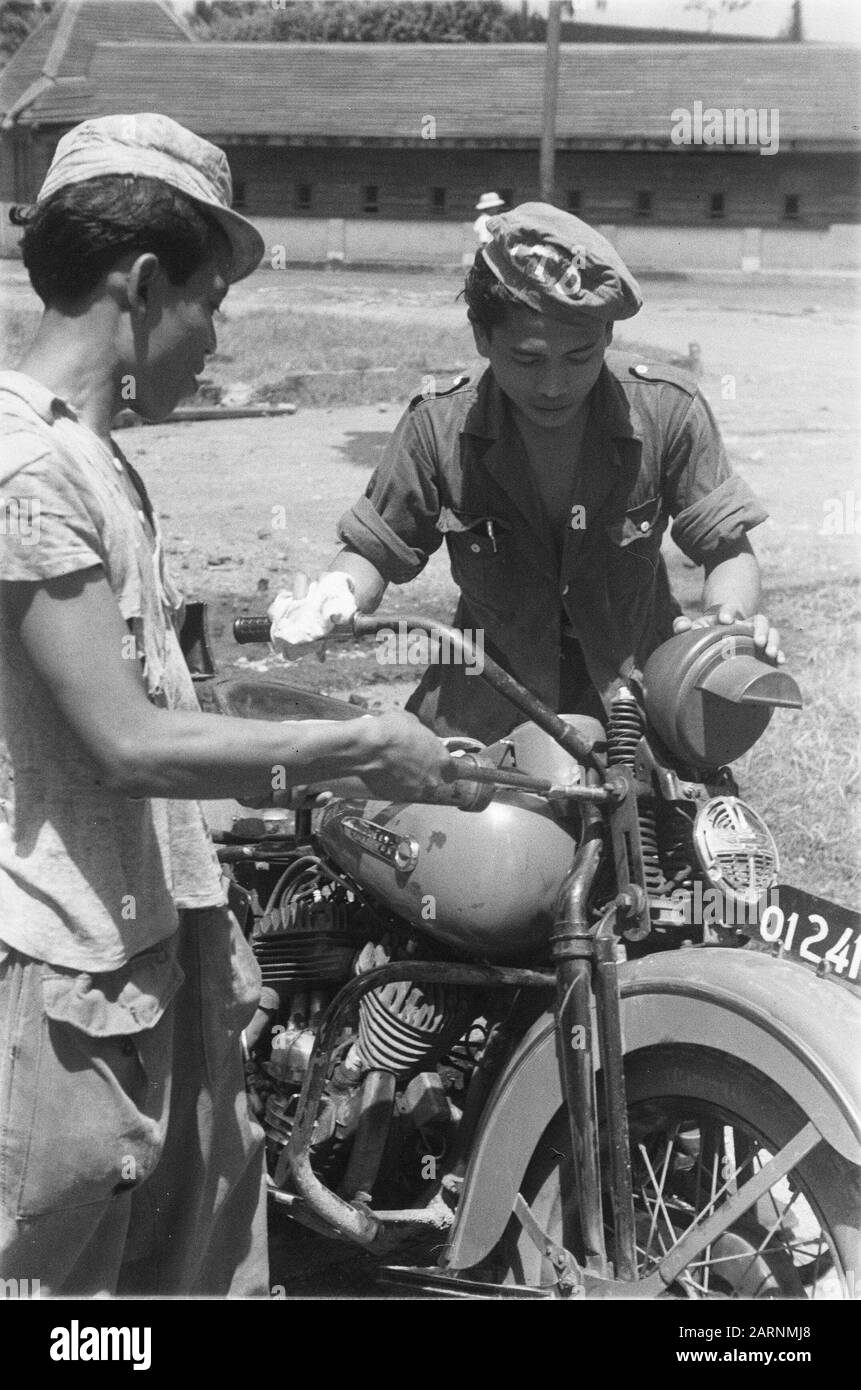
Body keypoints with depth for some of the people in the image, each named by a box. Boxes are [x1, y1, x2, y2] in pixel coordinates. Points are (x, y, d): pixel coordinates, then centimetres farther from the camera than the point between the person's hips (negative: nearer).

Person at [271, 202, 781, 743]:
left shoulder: (667, 410, -15)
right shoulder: (438, 429, -14)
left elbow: (727, 548, -8)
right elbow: (376, 550, -3)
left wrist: (731, 617, -30)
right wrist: (331, 604, -25)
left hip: (637, 691, 0)